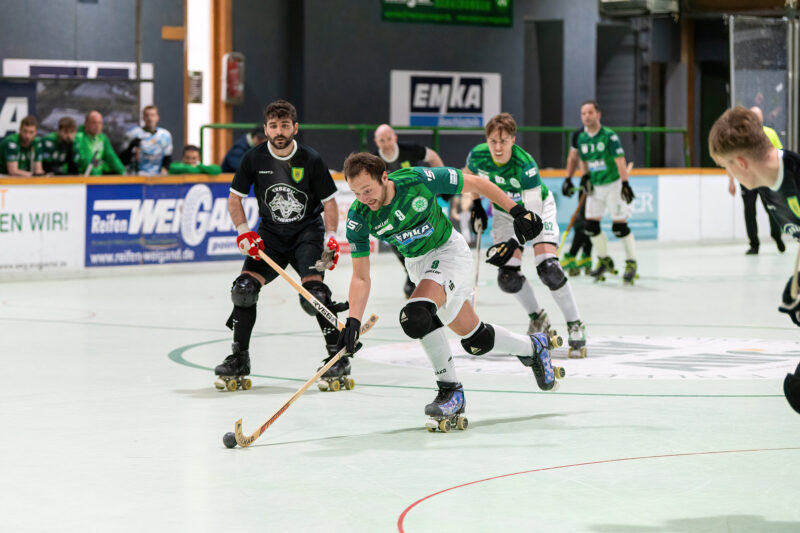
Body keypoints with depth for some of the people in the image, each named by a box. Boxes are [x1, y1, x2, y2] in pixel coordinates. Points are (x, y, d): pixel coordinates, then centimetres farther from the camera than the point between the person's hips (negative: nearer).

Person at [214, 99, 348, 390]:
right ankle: (239, 358, 2)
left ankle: (338, 356, -9)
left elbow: (329, 202, -4)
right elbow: (234, 197, 4)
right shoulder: (254, 159, -6)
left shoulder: (310, 160, -11)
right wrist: (243, 232, -8)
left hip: (307, 231, -3)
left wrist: (331, 238, -16)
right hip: (270, 233, 3)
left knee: (313, 293, -23)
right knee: (244, 287, -13)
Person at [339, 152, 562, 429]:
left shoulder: (419, 180, -28)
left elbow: (476, 183, -13)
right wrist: (353, 320, -28)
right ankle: (532, 348, 37)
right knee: (475, 340, 9)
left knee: (416, 315, -29)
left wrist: (517, 211, -9)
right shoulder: (358, 218, -18)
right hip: (416, 264, 5)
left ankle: (450, 391, -16)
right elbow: (361, 277, -14)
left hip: (449, 250, -5)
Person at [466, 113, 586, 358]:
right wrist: (476, 204, 4)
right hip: (504, 212, 4)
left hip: (538, 208, -4)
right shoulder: (478, 156, -23)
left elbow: (532, 212, -37)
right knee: (508, 277, -8)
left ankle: (575, 326, -5)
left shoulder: (525, 164, -36)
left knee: (548, 269, -21)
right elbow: (469, 175, 5)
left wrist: (513, 243, -44)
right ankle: (538, 319, 19)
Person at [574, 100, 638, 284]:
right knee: (591, 225, 4)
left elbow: (620, 161, -19)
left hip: (613, 184, -6)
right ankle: (604, 260, 22)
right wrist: (585, 179, 6)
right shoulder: (582, 138, 4)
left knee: (619, 225, -8)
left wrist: (625, 184, -24)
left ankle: (631, 263, 3)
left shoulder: (609, 136, -15)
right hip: (595, 186, 6)